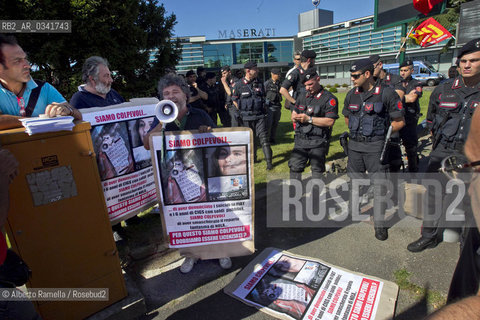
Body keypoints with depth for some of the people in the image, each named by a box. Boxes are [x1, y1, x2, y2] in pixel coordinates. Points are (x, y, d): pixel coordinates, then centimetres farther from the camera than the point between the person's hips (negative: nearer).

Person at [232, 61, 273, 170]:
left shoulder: (259, 84, 5)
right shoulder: (239, 85, -4)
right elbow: (234, 100, 4)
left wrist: (262, 108, 11)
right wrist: (243, 111, 0)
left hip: (260, 115, 1)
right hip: (247, 117, -1)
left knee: (264, 138, -6)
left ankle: (269, 161, -5)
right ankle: (253, 158, 31)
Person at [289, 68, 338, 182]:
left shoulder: (329, 99, -6)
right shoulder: (302, 95, 14)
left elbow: (330, 121, -14)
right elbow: (294, 113, 19)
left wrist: (309, 119, -17)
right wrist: (295, 117, -6)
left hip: (318, 142, -5)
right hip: (300, 140, 5)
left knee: (317, 170, 5)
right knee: (294, 167, 4)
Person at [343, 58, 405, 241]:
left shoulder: (386, 93, -10)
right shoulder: (352, 94, 5)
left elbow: (399, 122, -5)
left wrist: (381, 133, -6)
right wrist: (356, 132, 11)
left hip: (375, 147, -4)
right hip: (354, 145, 5)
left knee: (379, 183, 1)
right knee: (355, 181, 16)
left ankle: (379, 223, 14)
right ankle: (353, 212, 35)